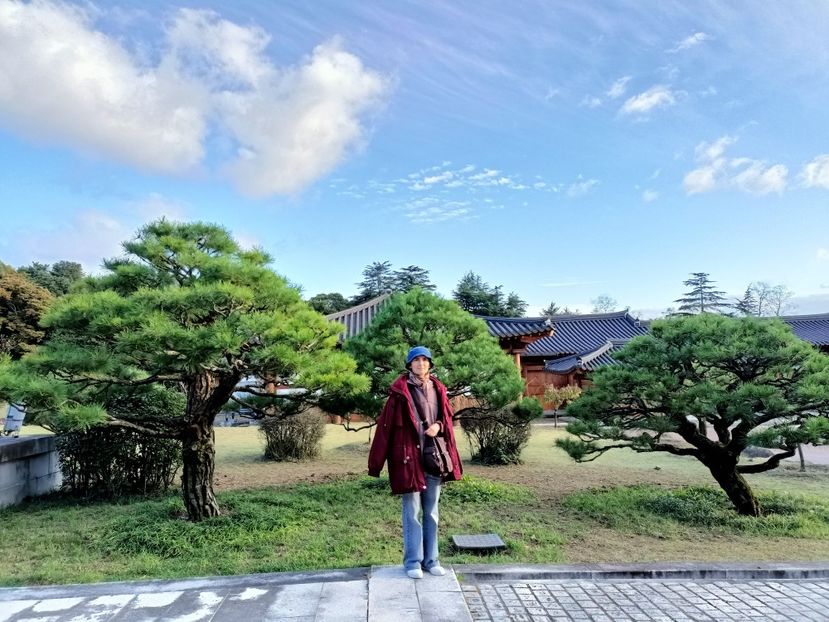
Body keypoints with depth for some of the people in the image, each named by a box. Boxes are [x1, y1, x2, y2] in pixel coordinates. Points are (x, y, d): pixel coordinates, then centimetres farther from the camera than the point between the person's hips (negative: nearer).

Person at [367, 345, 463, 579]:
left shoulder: (437, 388, 7)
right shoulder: (400, 390, -7)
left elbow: (447, 416, 14)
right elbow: (387, 423, -7)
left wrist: (438, 425, -10)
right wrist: (378, 460, -8)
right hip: (409, 455, -4)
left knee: (431, 510, 11)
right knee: (412, 510, 3)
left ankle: (431, 559, 23)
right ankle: (413, 561, 15)